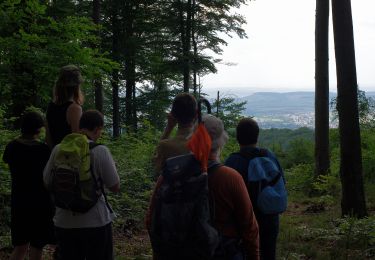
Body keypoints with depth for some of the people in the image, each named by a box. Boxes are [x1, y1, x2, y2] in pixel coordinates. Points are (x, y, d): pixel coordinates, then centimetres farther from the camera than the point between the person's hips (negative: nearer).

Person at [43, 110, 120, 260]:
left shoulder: (58, 149, -2)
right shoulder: (100, 151, -13)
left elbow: (47, 183, 8)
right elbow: (115, 187, -8)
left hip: (64, 223, 3)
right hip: (95, 223, -3)